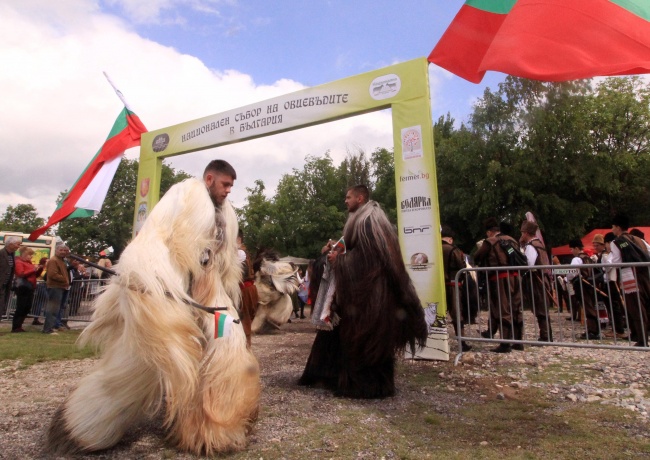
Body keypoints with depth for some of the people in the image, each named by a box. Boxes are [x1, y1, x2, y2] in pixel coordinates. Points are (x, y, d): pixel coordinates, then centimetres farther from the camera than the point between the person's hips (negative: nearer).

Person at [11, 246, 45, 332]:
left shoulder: (29, 263, 19)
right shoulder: (19, 262, -4)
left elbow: (36, 275, 20)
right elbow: (21, 274, -17)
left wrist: (40, 269, 3)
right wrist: (33, 270, -21)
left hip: (30, 288, 8)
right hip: (23, 288, -8)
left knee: (27, 308, 9)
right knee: (20, 308, -6)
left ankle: (18, 326, 17)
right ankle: (15, 327, 0)